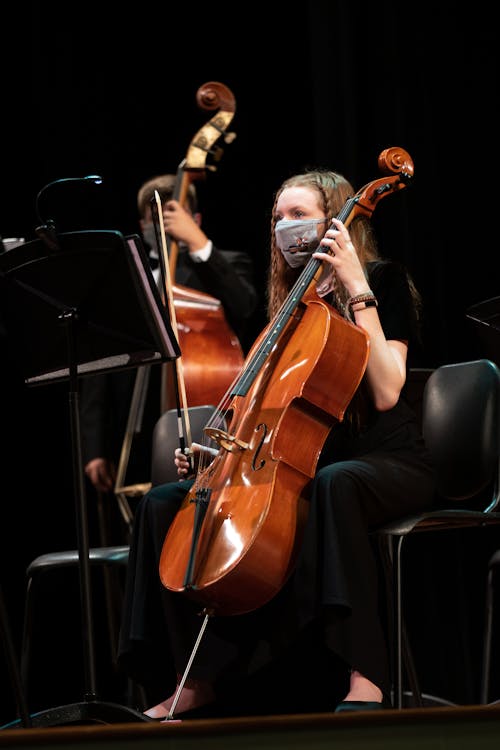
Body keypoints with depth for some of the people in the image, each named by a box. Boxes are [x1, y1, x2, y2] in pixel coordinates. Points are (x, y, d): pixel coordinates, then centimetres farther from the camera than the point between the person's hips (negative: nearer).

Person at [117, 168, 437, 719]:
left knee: (335, 482, -44)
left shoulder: (383, 280, -2)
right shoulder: (288, 302, 17)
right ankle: (197, 680, -10)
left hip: (387, 461, -7)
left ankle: (364, 679, -47)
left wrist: (357, 291, -17)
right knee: (164, 502, -10)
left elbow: (385, 393, -16)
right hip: (301, 462, 7)